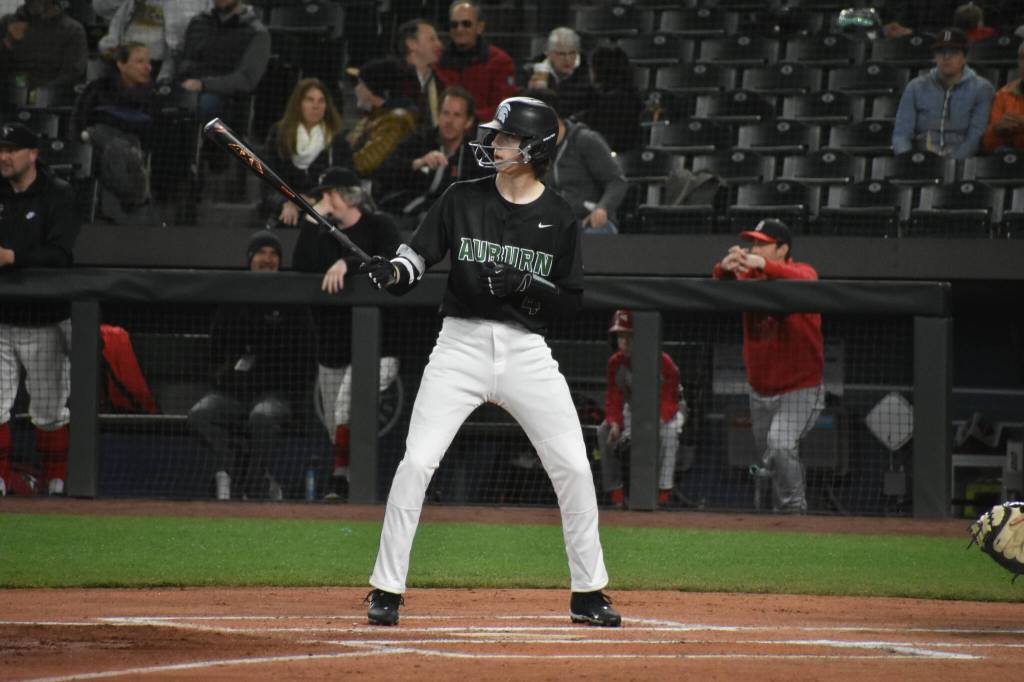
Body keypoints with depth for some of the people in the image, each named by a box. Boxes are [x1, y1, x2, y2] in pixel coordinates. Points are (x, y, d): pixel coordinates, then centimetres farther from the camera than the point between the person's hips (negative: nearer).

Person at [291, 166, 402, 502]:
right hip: (332, 346, 7)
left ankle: (341, 483, -24)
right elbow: (302, 269, -1)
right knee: (336, 428, 6)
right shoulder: (323, 234, 15)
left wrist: (348, 263, -29)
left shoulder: (379, 227, -1)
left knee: (348, 405, -26)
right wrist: (311, 222, -5)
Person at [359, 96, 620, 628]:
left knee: (574, 468, -3)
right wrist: (391, 271, -26)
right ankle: (386, 590, -1)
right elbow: (418, 256, -4)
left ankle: (588, 594, 12)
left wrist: (525, 285, -17)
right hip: (462, 344, 0)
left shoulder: (558, 219, 2)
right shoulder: (463, 199, 3)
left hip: (527, 351, 0)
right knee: (416, 463, -11)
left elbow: (571, 302, 1)